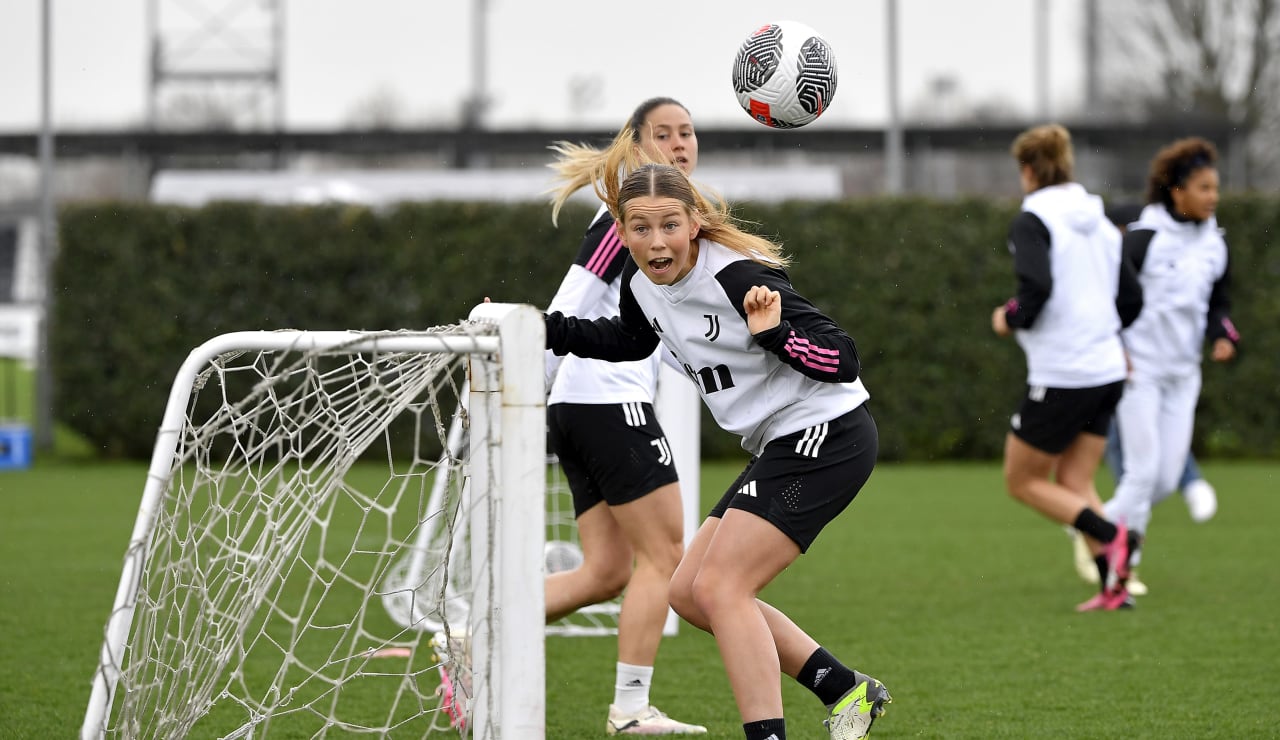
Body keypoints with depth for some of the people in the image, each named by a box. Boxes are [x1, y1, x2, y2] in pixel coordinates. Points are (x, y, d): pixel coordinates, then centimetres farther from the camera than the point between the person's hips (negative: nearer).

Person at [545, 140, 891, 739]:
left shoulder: (739, 276, -23)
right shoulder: (642, 283, 1)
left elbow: (842, 361, -23)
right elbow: (630, 339, 27)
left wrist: (774, 333, -39)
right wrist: (544, 329, 17)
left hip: (827, 436, -9)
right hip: (782, 447, 10)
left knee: (719, 586, -17)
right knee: (690, 594, 11)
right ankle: (847, 690, 17)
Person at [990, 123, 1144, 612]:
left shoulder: (1033, 220, -10)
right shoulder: (1097, 220, 13)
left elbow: (1037, 286, -25)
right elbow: (1132, 300, 13)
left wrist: (1011, 319, -7)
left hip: (1060, 377, -7)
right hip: (1108, 369, 7)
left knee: (1023, 481, 6)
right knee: (1074, 485, 12)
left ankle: (1110, 536, -13)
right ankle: (1114, 585, -3)